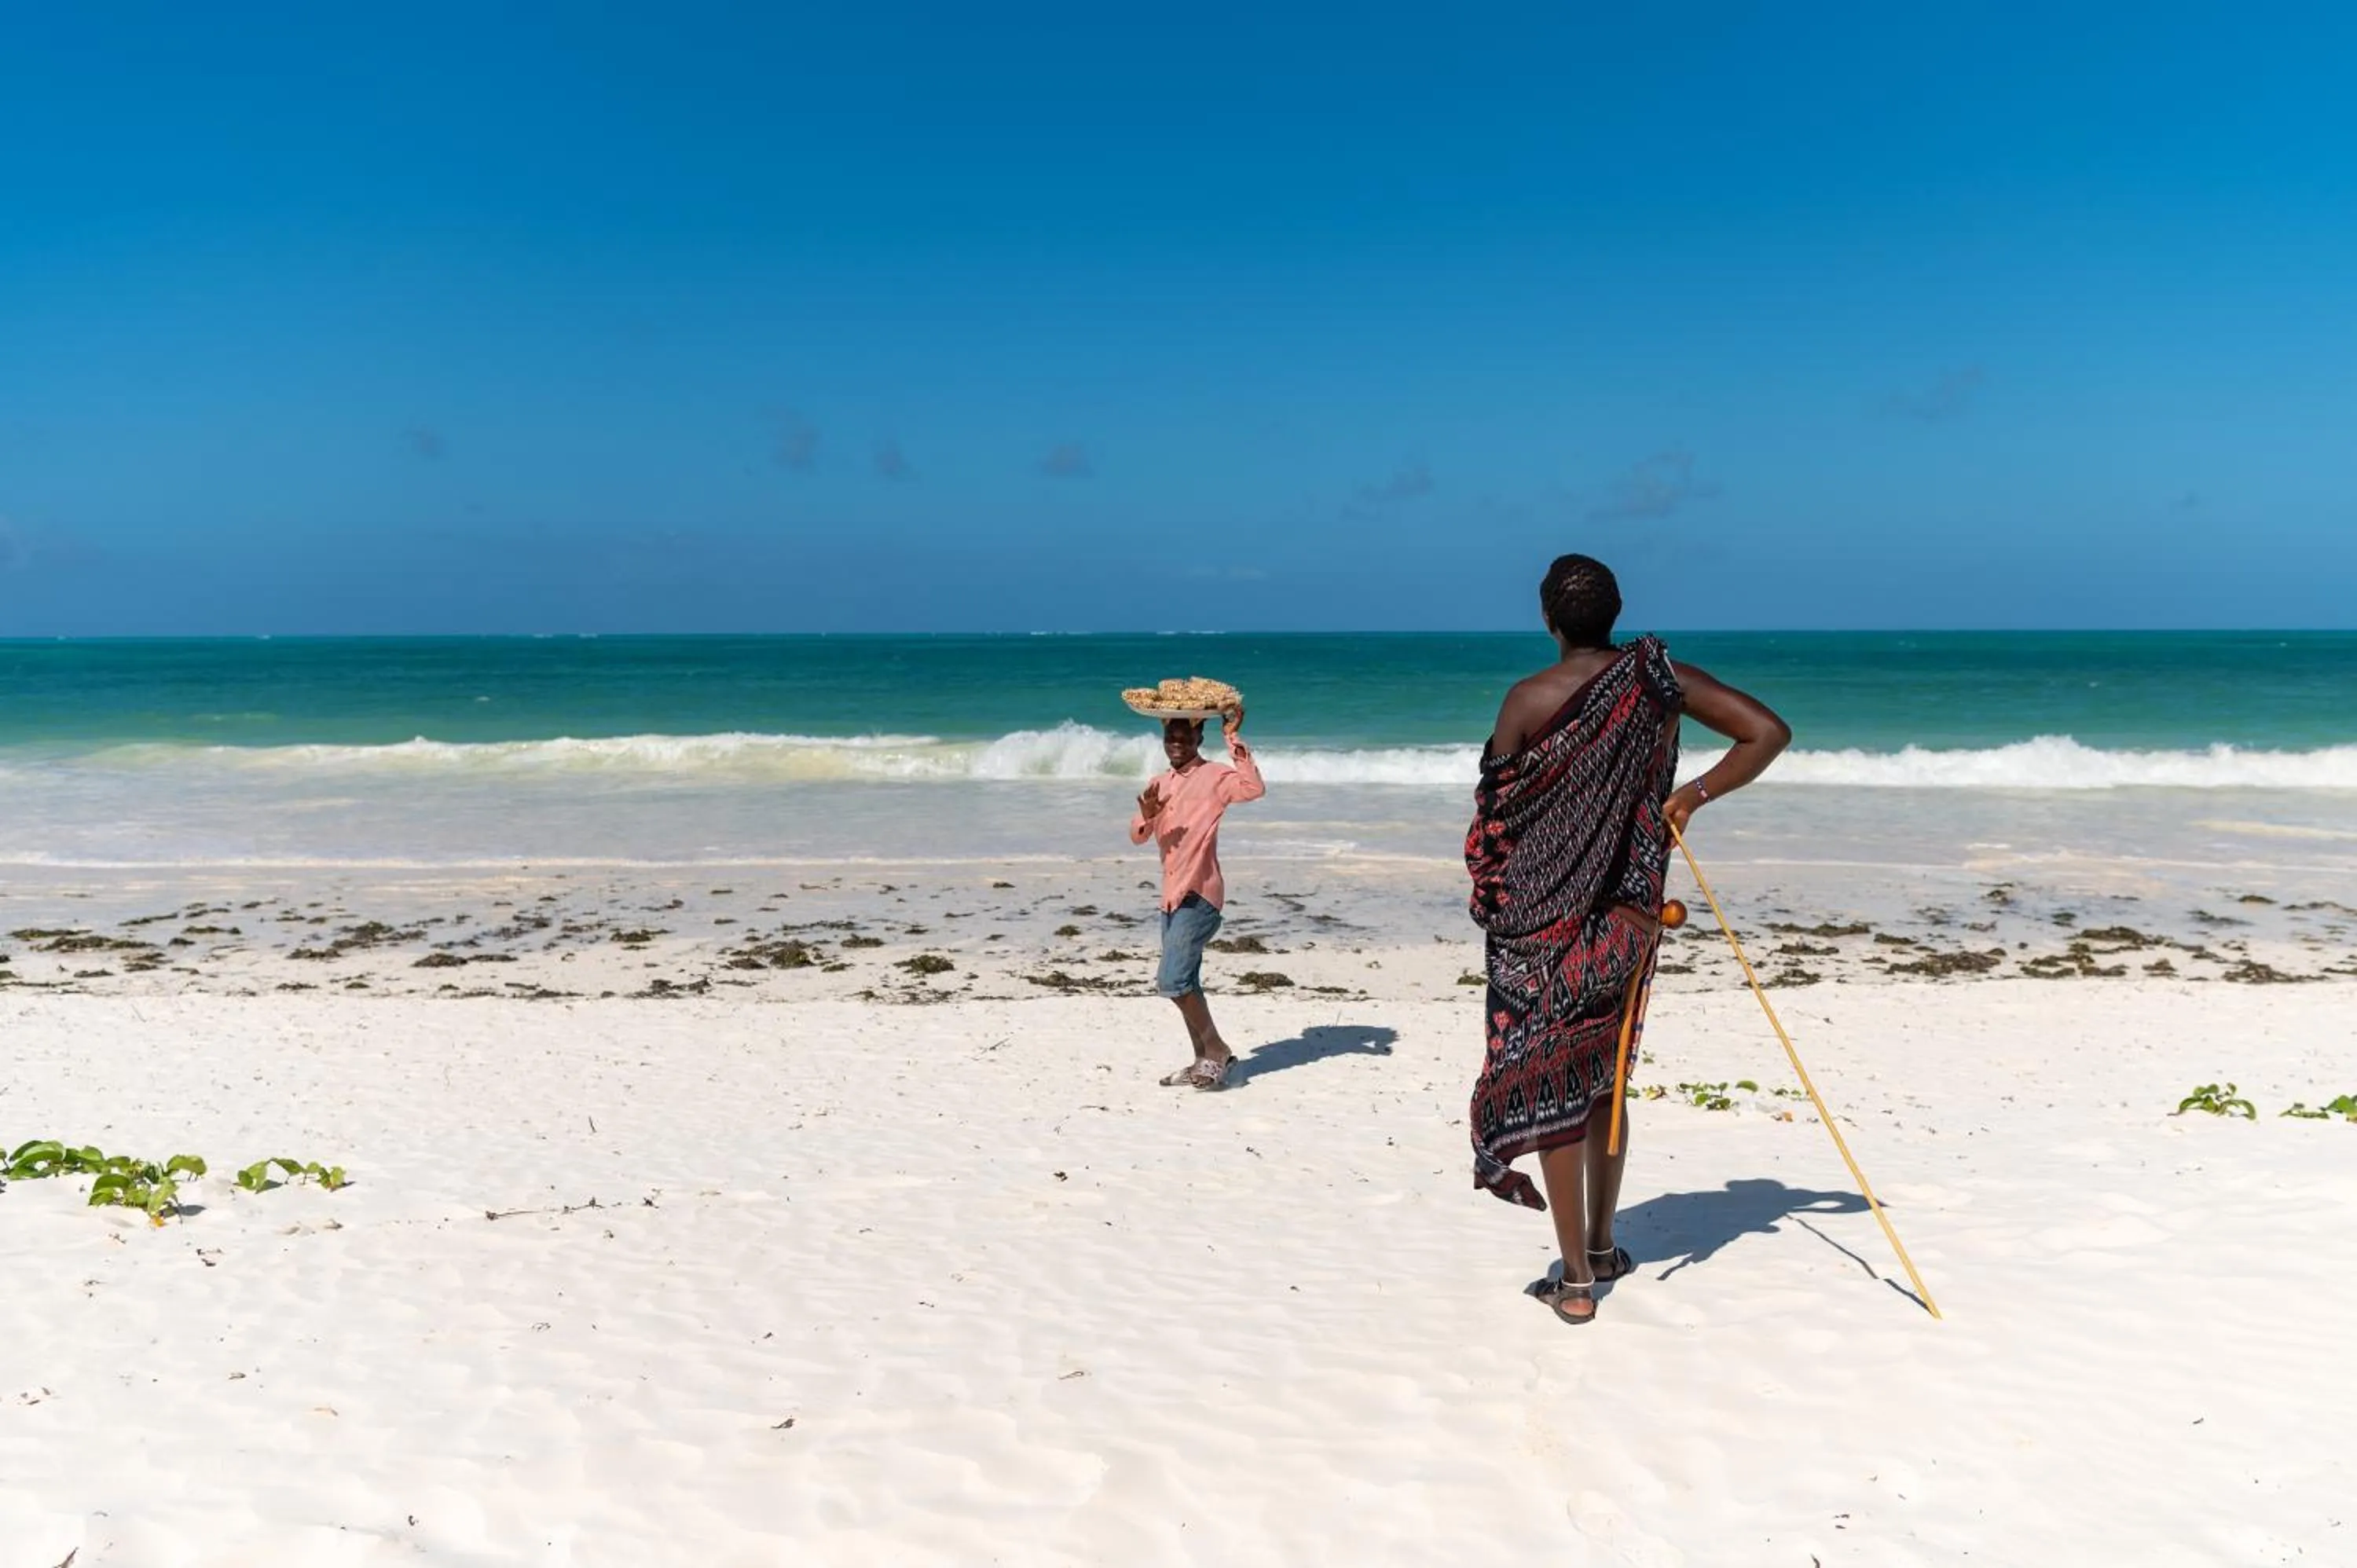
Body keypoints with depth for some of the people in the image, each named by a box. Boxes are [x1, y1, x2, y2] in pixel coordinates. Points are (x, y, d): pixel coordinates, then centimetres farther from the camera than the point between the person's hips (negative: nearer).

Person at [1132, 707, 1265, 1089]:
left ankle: (1217, 1052, -1)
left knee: (1173, 980, -15)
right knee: (1184, 984, 12)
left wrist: (1234, 739, -24)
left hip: (1200, 896, -8)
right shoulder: (1160, 784, 16)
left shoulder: (1215, 777, -7)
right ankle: (1205, 1061, 22)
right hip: (1171, 897, 8)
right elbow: (1137, 836, 10)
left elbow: (1254, 789, -27)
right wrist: (1147, 816, -12)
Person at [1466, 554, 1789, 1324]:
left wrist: (1495, 905, 11)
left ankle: (1577, 1280, 6)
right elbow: (1767, 732, -2)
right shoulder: (1658, 680, -2)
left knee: (1553, 1086, 3)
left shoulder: (1530, 698, -11)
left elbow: (1493, 813, -4)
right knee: (1603, 1077, 20)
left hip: (1544, 917, -4)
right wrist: (1694, 794, 3)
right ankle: (1601, 1247, 32)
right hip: (1627, 916, 4)